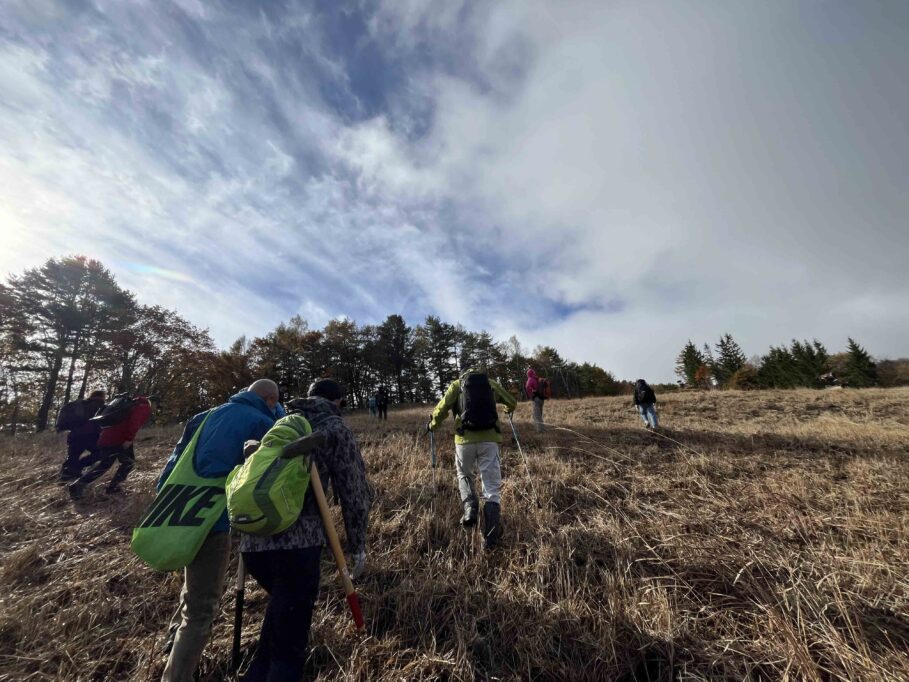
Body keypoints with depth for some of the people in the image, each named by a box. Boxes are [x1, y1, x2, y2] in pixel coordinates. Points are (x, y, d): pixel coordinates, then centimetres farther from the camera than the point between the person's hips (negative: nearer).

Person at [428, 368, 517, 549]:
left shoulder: (456, 384, 10)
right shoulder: (491, 383, 15)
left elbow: (441, 409, 2)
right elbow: (512, 402, 26)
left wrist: (432, 425, 21)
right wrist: (508, 410, 49)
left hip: (465, 439, 0)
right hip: (489, 439, 1)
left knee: (464, 475, 27)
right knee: (492, 487, 9)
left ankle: (469, 508, 7)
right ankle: (490, 537, 6)